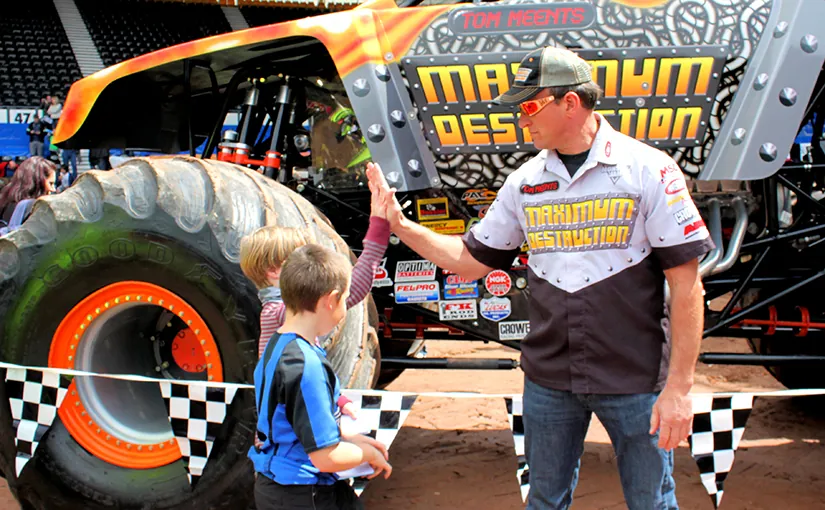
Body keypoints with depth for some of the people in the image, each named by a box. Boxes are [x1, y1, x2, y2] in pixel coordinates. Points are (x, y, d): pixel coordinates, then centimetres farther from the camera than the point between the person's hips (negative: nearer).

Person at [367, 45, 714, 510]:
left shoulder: (648, 170, -10)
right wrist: (401, 225, 1)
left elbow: (686, 285, -11)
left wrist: (680, 386, -13)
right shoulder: (525, 182, 4)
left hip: (635, 380, -4)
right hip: (549, 379, 4)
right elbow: (472, 261, 11)